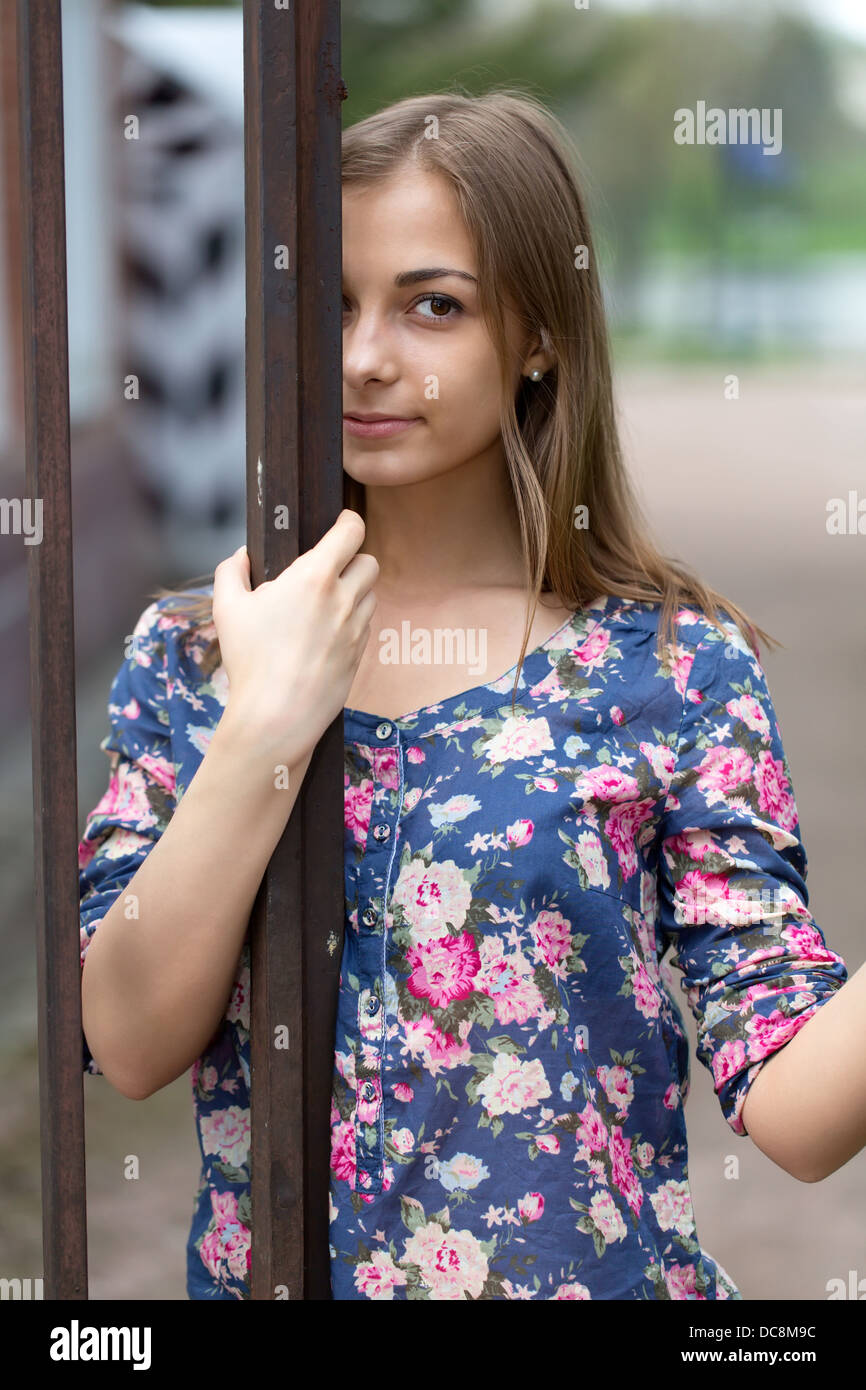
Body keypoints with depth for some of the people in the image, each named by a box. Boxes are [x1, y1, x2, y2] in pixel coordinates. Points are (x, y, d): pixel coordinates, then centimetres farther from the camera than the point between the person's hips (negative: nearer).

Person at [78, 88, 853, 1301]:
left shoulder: (678, 669, -10)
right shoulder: (192, 649, -3)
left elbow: (788, 1108, -17)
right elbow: (130, 1046, -12)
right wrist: (264, 730, -21)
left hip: (590, 1270, -2)